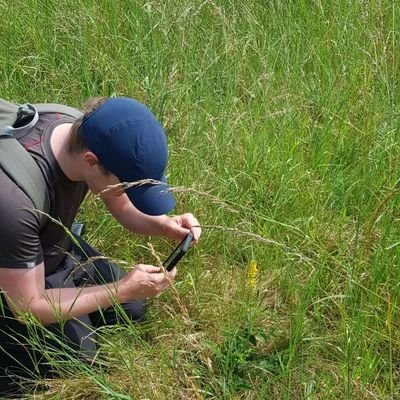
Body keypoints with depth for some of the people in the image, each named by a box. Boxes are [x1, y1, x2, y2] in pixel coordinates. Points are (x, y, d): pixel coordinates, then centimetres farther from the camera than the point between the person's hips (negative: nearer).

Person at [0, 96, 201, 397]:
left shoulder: (87, 135, -22)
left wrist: (163, 225, -22)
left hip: (58, 249, 7)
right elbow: (30, 308, -29)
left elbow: (124, 207, -1)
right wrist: (122, 289, -28)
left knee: (133, 309, 9)